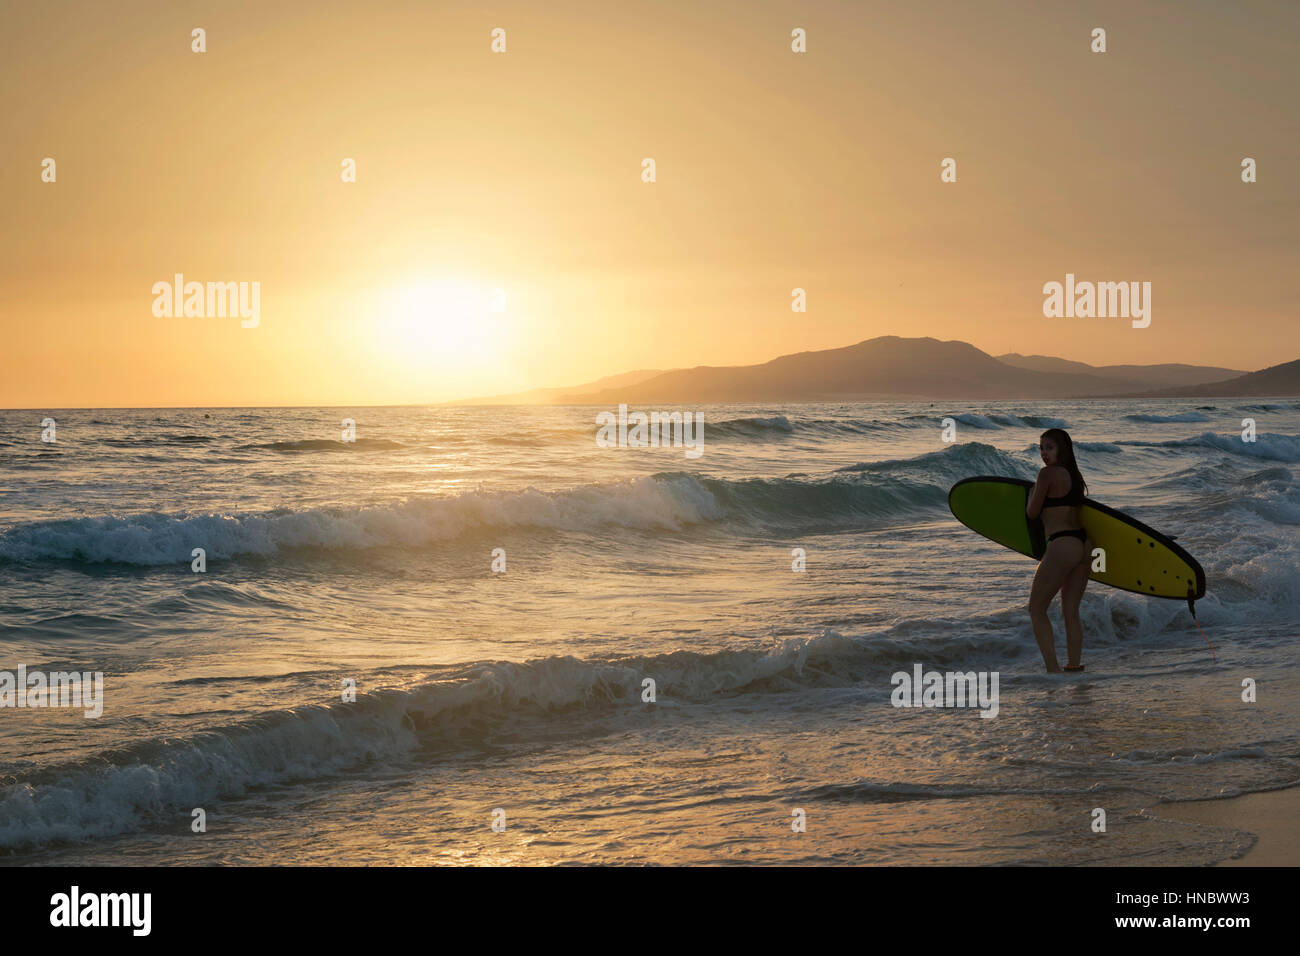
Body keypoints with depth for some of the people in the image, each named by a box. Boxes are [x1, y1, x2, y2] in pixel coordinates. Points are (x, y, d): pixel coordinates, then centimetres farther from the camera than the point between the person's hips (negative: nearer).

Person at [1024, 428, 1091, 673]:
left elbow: (1032, 512, -4)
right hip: (1084, 544, 8)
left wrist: (1033, 493, 15)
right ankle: (1074, 666, 16)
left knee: (1037, 609, 2)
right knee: (1071, 612, 16)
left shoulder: (1048, 474, -10)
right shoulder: (1075, 475, 15)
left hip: (1061, 546, -8)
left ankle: (1053, 669, -6)